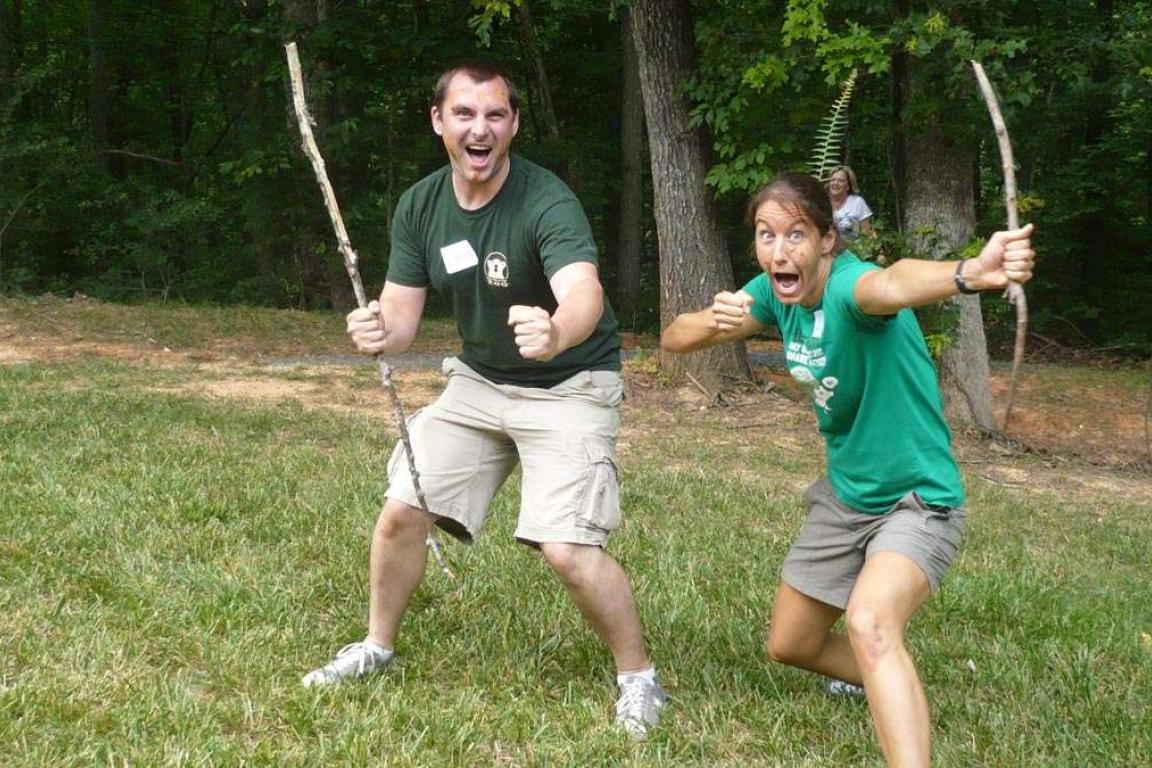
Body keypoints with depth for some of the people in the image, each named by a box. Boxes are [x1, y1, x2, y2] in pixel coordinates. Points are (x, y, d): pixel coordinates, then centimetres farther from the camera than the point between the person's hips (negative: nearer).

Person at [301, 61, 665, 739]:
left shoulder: (547, 202, -27)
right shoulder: (420, 206, -7)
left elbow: (585, 293, -44)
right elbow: (402, 315, -5)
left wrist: (557, 332, -68)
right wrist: (378, 331, -30)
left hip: (568, 386, -6)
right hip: (479, 380, 6)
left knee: (568, 549, -18)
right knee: (401, 511, 2)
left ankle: (638, 677, 5)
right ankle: (376, 648, 27)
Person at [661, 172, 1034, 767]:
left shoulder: (846, 284, -29)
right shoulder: (773, 292, -6)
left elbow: (891, 284, -54)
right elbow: (673, 339, -4)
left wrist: (968, 272, -78)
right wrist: (715, 321, -27)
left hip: (917, 500, -8)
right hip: (844, 498, 8)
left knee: (869, 622, -36)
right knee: (789, 646, 20)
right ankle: (898, 690, 45)